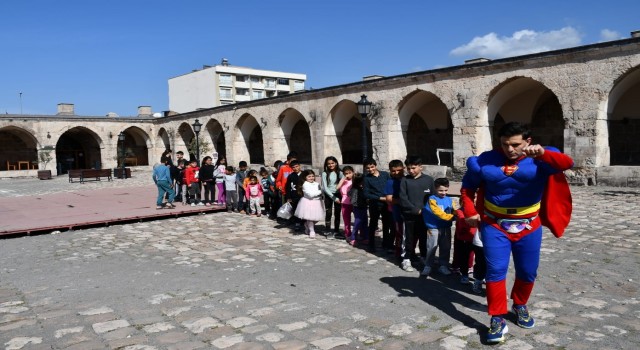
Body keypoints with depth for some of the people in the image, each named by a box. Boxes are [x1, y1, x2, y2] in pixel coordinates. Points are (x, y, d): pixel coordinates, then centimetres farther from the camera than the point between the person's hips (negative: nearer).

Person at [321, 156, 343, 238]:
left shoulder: (339, 173, 0)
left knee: (337, 214, 6)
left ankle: (336, 232, 12)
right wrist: (333, 197, -12)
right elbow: (325, 187, -8)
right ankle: (327, 231, 14)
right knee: (328, 213, 5)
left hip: (338, 195, 2)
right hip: (328, 195, -2)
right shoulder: (325, 174, -6)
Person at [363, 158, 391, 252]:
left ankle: (386, 244, 29)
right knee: (373, 225, 8)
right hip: (375, 204, -3)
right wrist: (380, 198, -16)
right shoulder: (367, 178, -6)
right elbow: (366, 194, -10)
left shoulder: (385, 174, 1)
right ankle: (372, 246, 19)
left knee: (387, 224, 13)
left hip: (386, 203, 3)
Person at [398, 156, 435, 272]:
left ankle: (425, 260, 21)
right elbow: (403, 198, -6)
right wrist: (416, 210, -12)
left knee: (425, 239, 9)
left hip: (425, 216, 1)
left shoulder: (429, 180, 4)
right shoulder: (405, 180, 0)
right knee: (410, 239, 4)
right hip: (410, 215, -1)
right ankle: (406, 260, 14)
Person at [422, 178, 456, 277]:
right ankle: (428, 266, 12)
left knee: (446, 248, 12)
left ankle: (443, 266, 24)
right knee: (431, 248, 2)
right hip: (434, 228, -5)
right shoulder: (432, 199, -12)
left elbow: (454, 211, 1)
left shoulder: (449, 200, 5)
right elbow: (438, 213, -19)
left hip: (446, 228, 5)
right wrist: (452, 216, -23)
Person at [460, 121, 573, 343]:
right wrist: (470, 211, -5)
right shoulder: (486, 160, -6)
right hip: (494, 227, -1)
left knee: (528, 272, 14)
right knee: (496, 271, -7)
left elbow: (567, 163, -29)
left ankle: (520, 306, 40)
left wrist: (543, 154, -48)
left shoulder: (539, 159, -10)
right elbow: (467, 187, 6)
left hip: (529, 228, 1)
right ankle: (498, 320, 2)